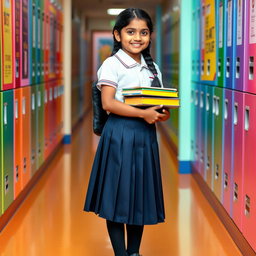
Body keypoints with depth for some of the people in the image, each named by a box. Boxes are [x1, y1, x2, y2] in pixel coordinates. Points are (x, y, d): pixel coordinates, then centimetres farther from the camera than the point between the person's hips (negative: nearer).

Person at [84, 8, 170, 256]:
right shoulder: (112, 64, -7)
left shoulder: (153, 67, 13)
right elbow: (108, 103, -15)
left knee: (141, 194, 11)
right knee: (117, 193, 0)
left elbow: (159, 101, 16)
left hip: (145, 134, 6)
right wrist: (142, 113, -22)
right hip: (119, 133, -6)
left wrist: (162, 113, -7)